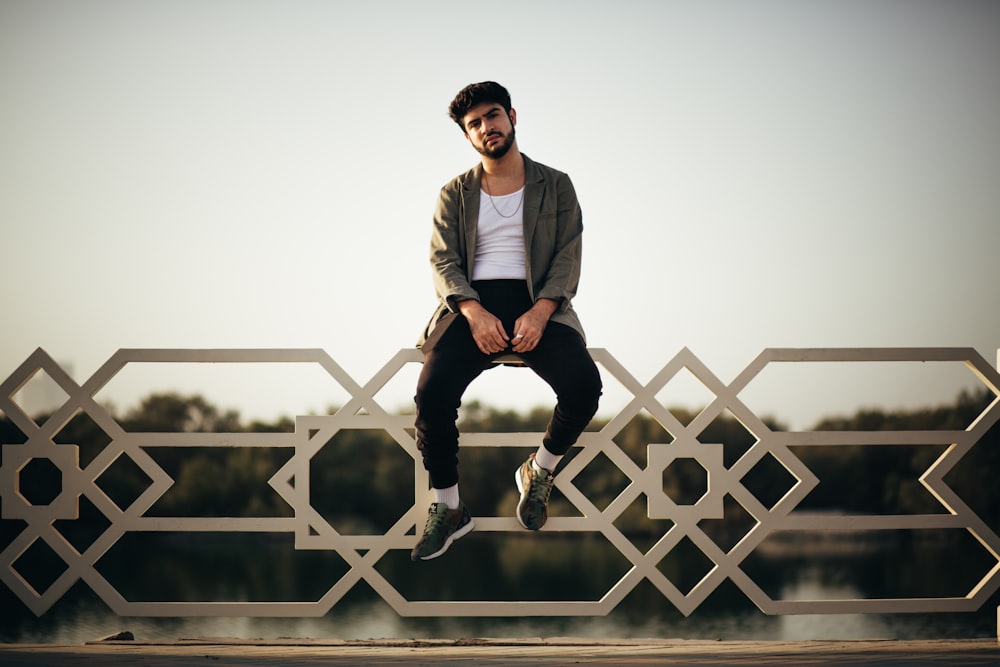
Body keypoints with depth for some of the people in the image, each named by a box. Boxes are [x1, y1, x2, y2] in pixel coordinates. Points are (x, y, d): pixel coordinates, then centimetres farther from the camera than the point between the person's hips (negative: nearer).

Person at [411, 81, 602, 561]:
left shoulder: (555, 187, 12)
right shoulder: (455, 195, 14)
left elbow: (568, 259, 3)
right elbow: (443, 263, 4)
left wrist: (540, 312, -16)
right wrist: (474, 312, -17)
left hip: (537, 304, 0)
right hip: (472, 305, 0)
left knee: (583, 384, -29)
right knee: (433, 391, -28)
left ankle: (538, 472, 2)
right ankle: (447, 509, -10)